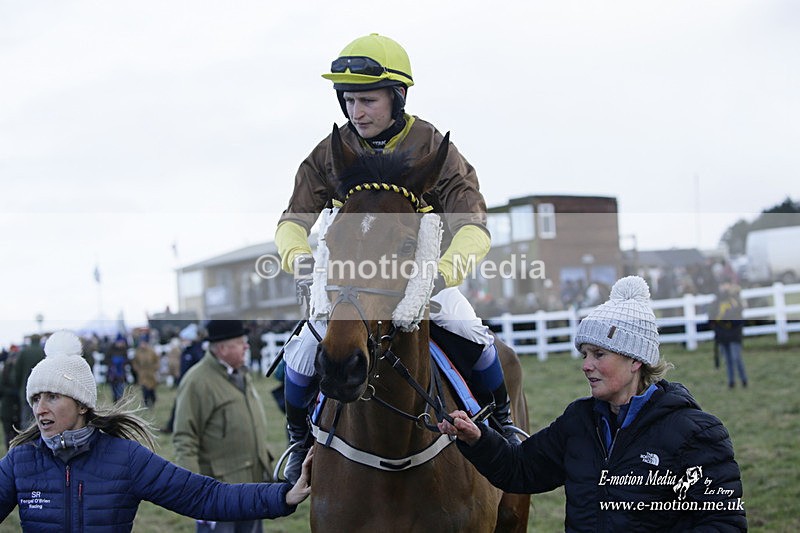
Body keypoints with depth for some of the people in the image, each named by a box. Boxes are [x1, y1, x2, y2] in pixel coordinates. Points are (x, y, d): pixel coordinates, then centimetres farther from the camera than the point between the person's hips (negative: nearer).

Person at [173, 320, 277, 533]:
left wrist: (266, 460, 22)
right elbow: (184, 438, -18)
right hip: (220, 488, -8)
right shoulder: (197, 381, -16)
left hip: (252, 482, 8)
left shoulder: (242, 374, 11)